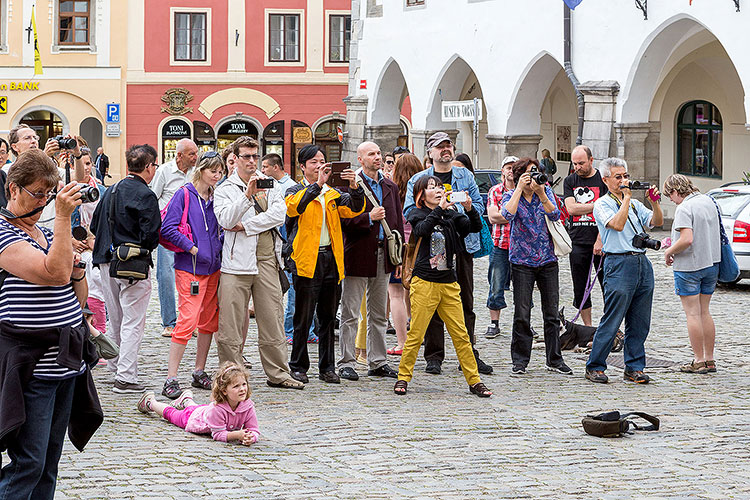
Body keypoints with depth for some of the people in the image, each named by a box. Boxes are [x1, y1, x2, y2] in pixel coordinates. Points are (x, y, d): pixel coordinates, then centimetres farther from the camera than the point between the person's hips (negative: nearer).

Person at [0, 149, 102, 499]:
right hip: (30, 367, -8)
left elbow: (78, 299, 19)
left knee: (50, 464, 10)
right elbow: (54, 273, -23)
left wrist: (76, 261, 1)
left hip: (66, 363, 8)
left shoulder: (45, 234, 17)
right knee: (28, 464, -11)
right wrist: (64, 217, -21)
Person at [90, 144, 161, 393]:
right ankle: (126, 377, -5)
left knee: (116, 319, 19)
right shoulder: (145, 196, -13)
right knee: (133, 323, -2)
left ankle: (116, 366, 32)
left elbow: (95, 226, 12)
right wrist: (147, 247, 3)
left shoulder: (110, 191, 9)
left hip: (107, 262, 7)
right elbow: (151, 235, -18)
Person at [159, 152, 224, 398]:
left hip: (212, 267, 7)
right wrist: (193, 248, -16)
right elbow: (168, 228, -13)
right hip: (190, 268, -7)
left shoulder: (215, 198, 12)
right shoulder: (184, 195, -7)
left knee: (209, 321, 11)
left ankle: (199, 372, 23)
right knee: (187, 320, -13)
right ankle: (171, 378, -9)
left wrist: (219, 246, 5)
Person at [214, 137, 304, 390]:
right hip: (237, 262, -3)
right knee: (231, 324, -3)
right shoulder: (225, 189, 5)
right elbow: (226, 220, -12)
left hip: (267, 259, 3)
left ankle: (277, 373, 12)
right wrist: (247, 195, -22)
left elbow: (278, 214, -2)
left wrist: (245, 226, -8)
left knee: (272, 319, 5)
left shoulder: (270, 186, 15)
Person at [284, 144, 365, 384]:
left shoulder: (333, 193, 17)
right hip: (306, 259, -5)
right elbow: (293, 207, -20)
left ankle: (327, 368, 14)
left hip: (331, 259, 5)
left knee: (328, 317, 8)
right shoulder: (296, 191, 3)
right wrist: (317, 185, -28)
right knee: (303, 318, -2)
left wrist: (355, 187, -18)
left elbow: (354, 209, 1)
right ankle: (298, 367, 7)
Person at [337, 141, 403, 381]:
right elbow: (344, 222, -12)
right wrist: (369, 218, -21)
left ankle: (377, 362, 19)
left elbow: (398, 222, 17)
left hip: (383, 257, 6)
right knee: (350, 314, 0)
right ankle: (346, 363, 4)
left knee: (379, 314, 12)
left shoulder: (390, 187, 13)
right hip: (357, 256, -6)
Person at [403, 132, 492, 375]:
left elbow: (479, 205, 9)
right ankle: (434, 357, 6)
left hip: (462, 245, 2)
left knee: (466, 302, 6)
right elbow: (409, 212, -1)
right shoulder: (419, 180, 6)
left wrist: (467, 209, -12)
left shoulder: (465, 176, 13)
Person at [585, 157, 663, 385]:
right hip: (619, 264, -7)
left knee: (640, 323, 7)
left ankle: (634, 368, 13)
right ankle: (594, 367, 2)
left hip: (643, 263, 7)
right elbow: (617, 224, -17)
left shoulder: (634, 204, 19)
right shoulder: (602, 204, -1)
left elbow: (657, 222, 11)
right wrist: (626, 197, -12)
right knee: (611, 321, -6)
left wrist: (655, 202, -4)